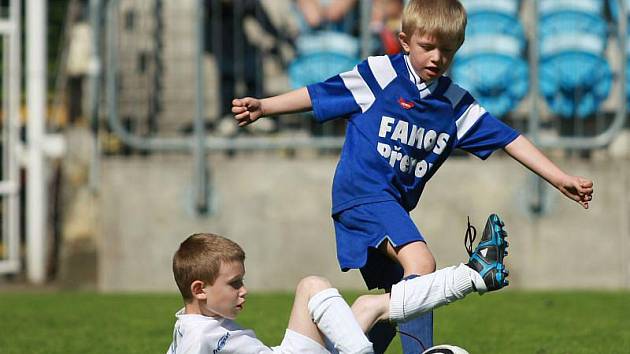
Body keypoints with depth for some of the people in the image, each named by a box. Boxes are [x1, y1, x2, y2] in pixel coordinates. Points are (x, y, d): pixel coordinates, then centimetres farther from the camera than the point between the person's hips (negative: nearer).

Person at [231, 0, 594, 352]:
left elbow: (507, 138, 8)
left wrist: (560, 178, 4)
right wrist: (262, 107, -6)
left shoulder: (455, 103, 9)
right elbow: (319, 95, 1)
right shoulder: (380, 74, -4)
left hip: (394, 207, 8)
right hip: (362, 193, -8)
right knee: (421, 262, -28)